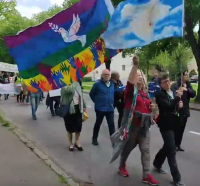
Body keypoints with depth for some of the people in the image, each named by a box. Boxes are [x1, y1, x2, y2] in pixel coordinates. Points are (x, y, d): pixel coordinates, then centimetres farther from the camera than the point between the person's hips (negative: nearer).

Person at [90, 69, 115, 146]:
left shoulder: (112, 84, 4)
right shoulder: (97, 84, -9)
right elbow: (91, 94, 0)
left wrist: (112, 102, 12)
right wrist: (97, 102, 1)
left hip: (110, 108, 3)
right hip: (100, 108, -3)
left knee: (111, 124, 2)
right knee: (98, 124, 11)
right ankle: (94, 139, 28)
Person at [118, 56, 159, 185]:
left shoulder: (144, 93, 12)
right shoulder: (131, 90, -7)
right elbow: (130, 81, -30)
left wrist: (151, 108, 2)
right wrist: (135, 66, -41)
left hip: (144, 125, 6)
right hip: (132, 124, -5)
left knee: (146, 149, 4)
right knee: (128, 147, 11)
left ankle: (147, 175, 12)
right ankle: (122, 166, 36)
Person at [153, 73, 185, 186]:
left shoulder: (174, 92, 9)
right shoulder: (159, 94, -12)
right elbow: (168, 107, -25)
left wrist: (180, 106, -4)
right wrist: (177, 97, -29)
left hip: (174, 123, 7)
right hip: (165, 124, -7)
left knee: (167, 147, 19)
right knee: (172, 150, -5)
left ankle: (157, 164, 41)